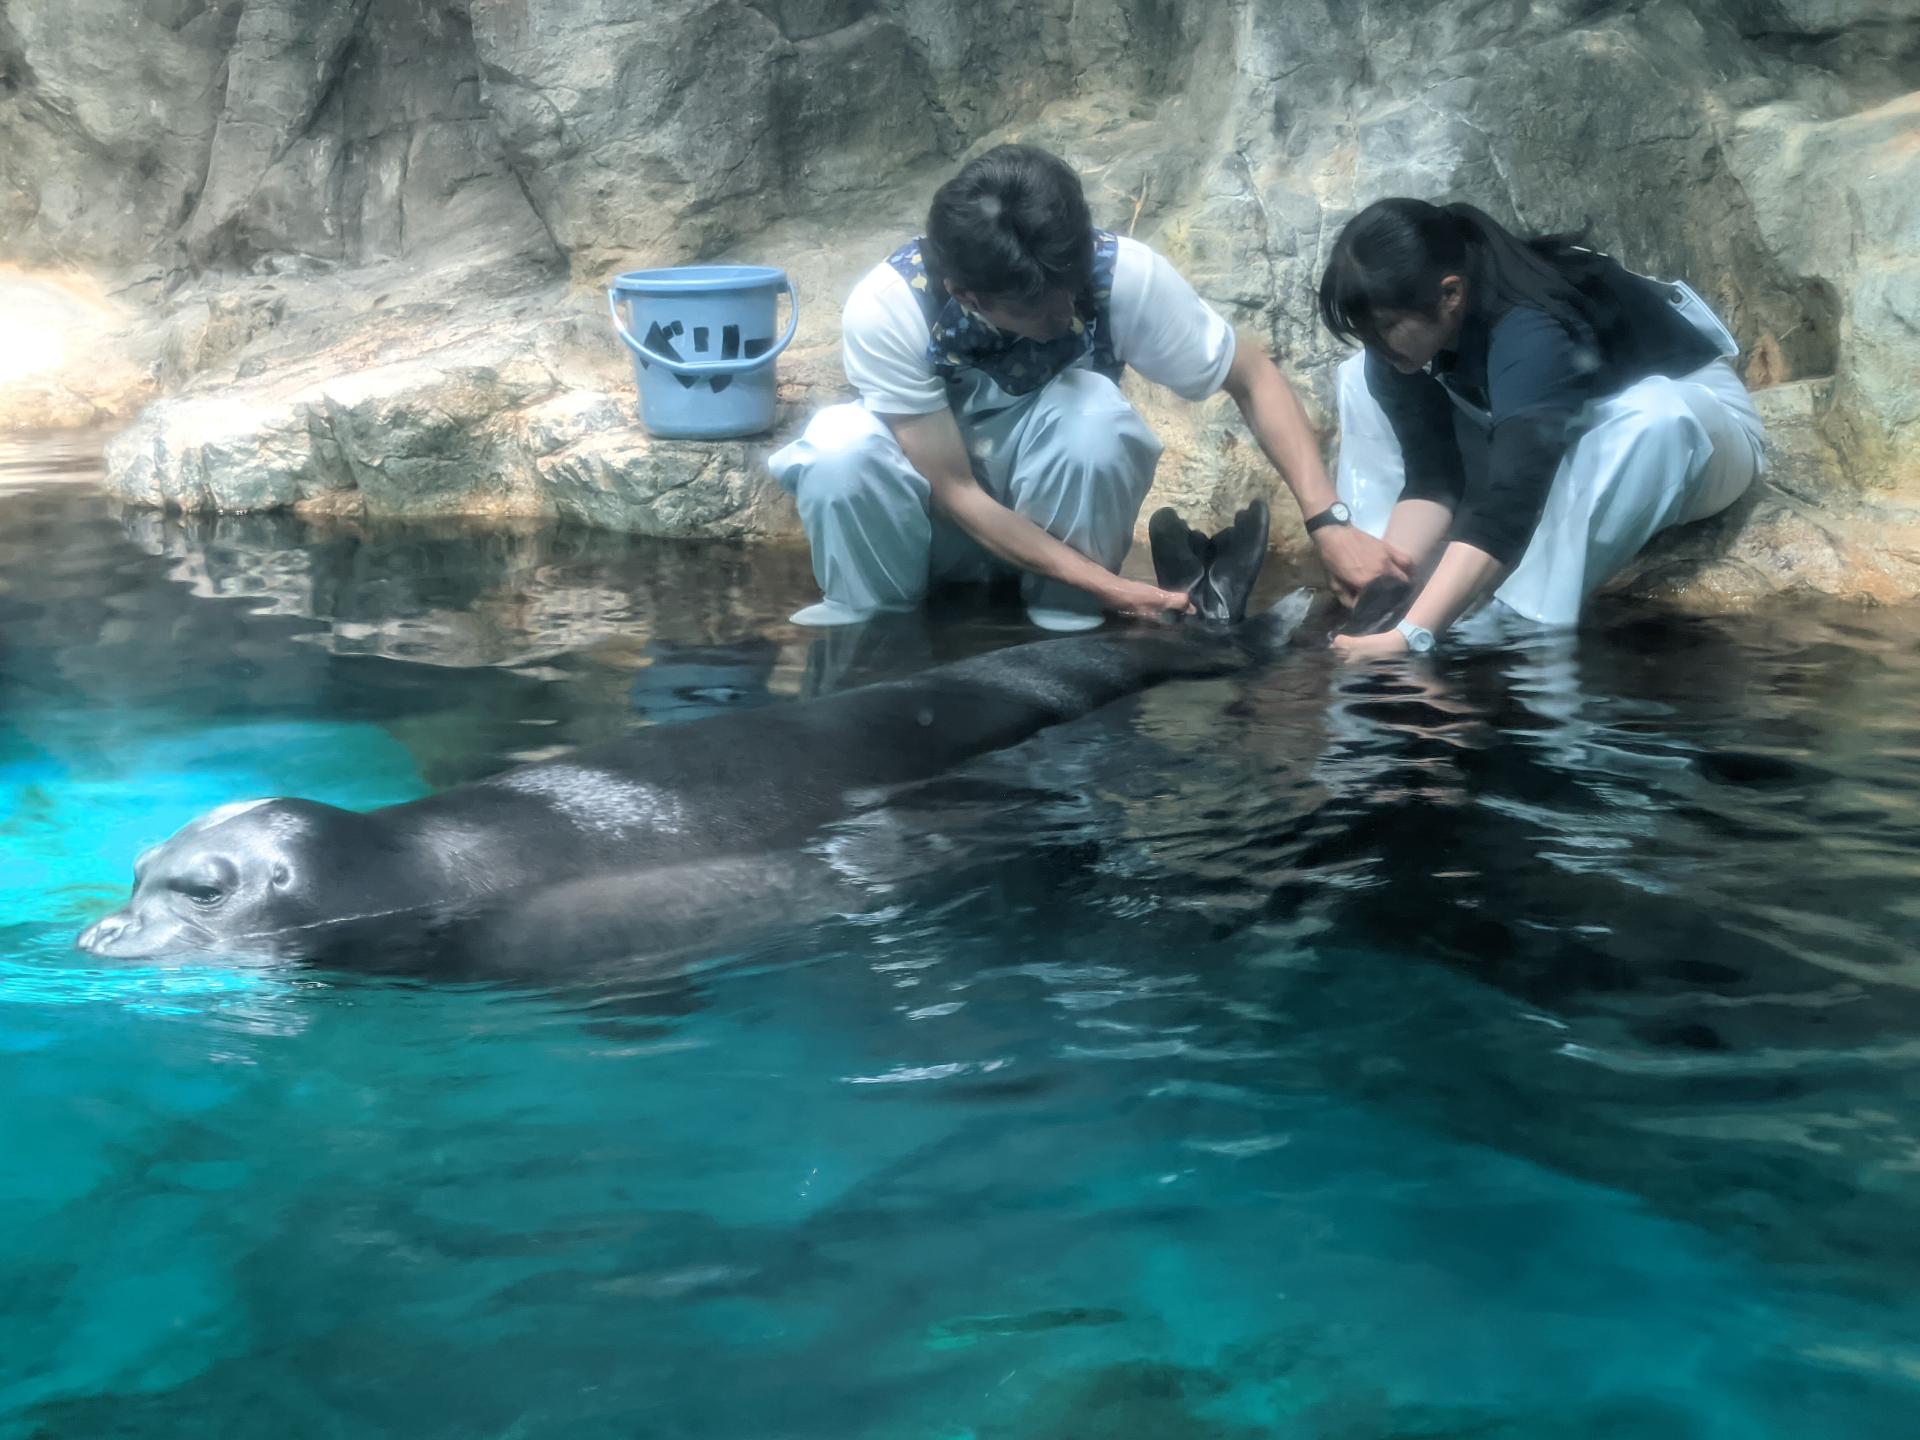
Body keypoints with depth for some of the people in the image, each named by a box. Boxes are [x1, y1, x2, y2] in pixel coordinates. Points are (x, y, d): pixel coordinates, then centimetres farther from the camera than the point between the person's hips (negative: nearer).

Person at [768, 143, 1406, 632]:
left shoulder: (1123, 272, -26)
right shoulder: (885, 310, -30)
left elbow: (1255, 379, -13)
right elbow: (956, 492, -25)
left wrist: (1328, 522, -26)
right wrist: (1109, 586, -32)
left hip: (1061, 506, 1)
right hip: (948, 521, -1)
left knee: (1091, 412, -33)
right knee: (842, 445, -34)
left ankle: (1068, 627, -11)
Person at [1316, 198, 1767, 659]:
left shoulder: (1529, 332, -39)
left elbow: (1508, 500, -48)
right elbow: (1430, 475, -18)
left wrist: (1411, 637, -55)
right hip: (1552, 436, 7)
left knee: (1652, 417, -42)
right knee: (1362, 380, -6)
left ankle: (1521, 626, -34)